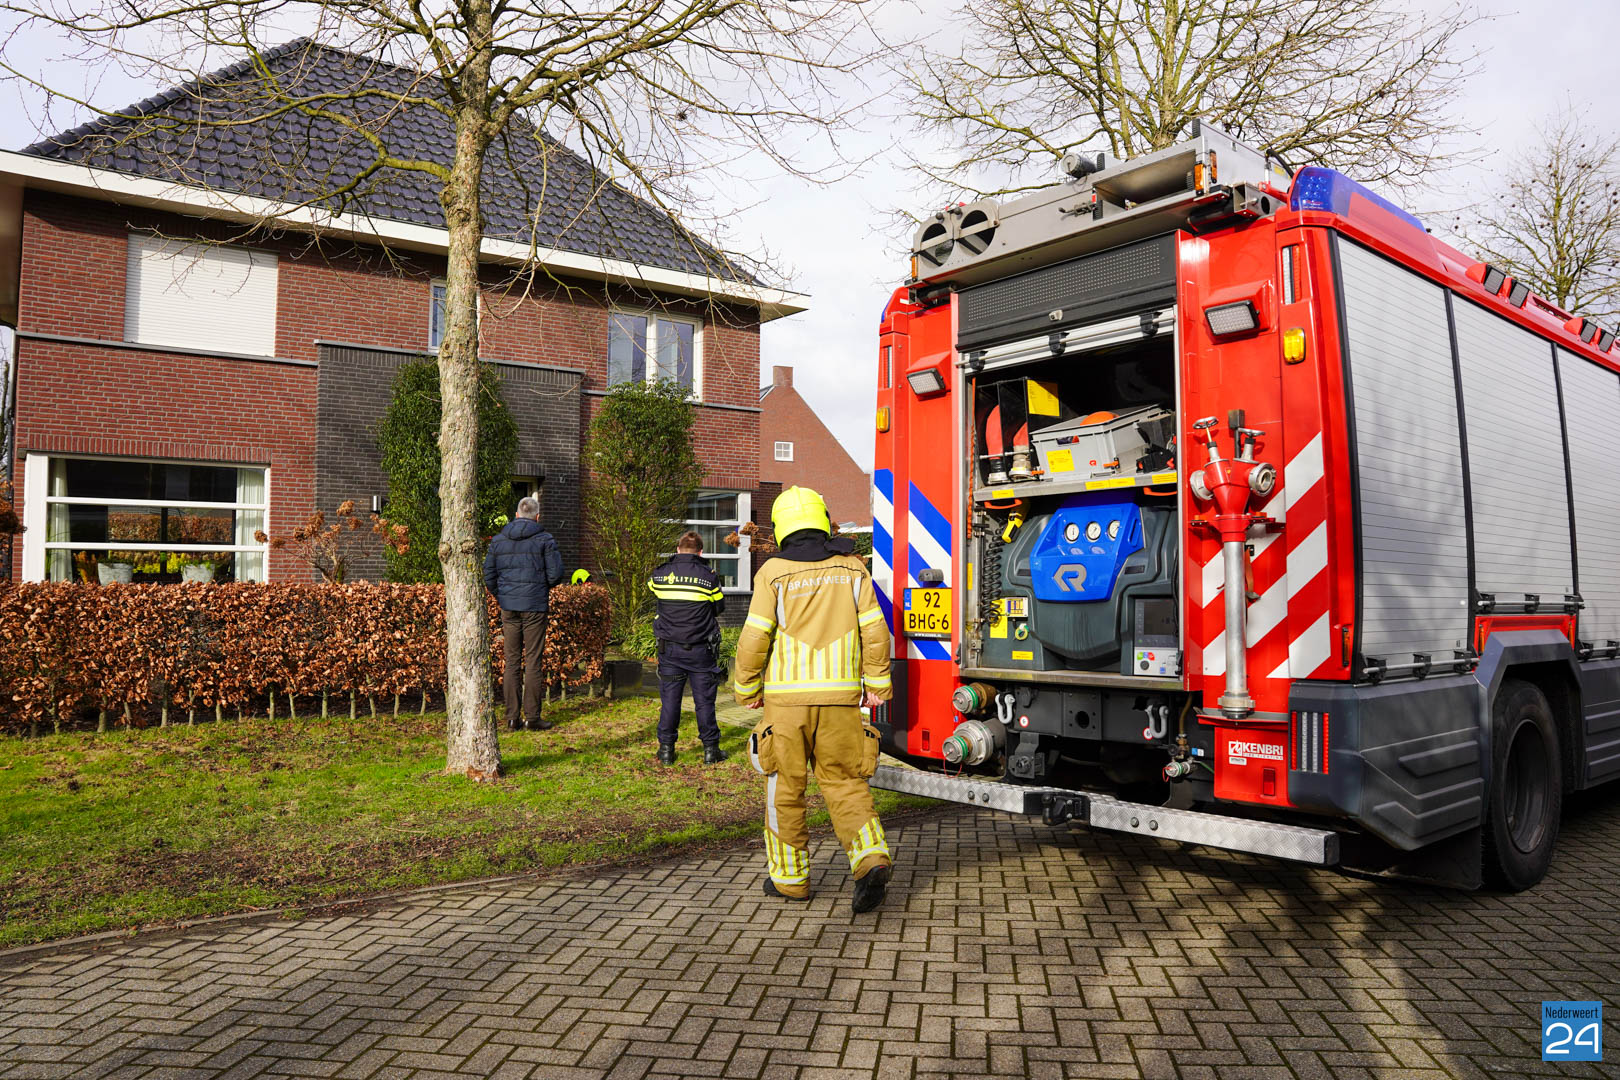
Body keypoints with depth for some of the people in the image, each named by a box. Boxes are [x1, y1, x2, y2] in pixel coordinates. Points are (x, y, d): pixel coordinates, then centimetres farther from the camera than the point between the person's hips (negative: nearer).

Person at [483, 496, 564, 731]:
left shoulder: (498, 540, 8)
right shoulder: (544, 539, -4)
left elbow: (489, 577, 9)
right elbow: (555, 575, -8)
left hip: (509, 607, 4)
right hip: (535, 606, -4)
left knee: (512, 662, 8)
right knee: (533, 662, 1)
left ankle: (512, 717, 9)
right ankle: (532, 716, 3)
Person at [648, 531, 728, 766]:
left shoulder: (660, 573, -2)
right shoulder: (708, 575, -6)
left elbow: (651, 588, 18)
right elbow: (720, 607, 4)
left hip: (669, 648, 2)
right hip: (700, 649, -1)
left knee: (669, 699, 9)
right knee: (704, 700, 6)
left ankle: (666, 749, 12)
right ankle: (711, 749, 11)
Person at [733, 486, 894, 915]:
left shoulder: (773, 573, -5)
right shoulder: (851, 569, 4)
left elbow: (754, 639, -7)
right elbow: (874, 631, 2)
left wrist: (747, 689, 5)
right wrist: (876, 684, 10)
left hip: (787, 698, -2)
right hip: (840, 698, 3)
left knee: (785, 787, 10)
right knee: (844, 782, 11)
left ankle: (790, 876, 19)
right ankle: (871, 858, -6)